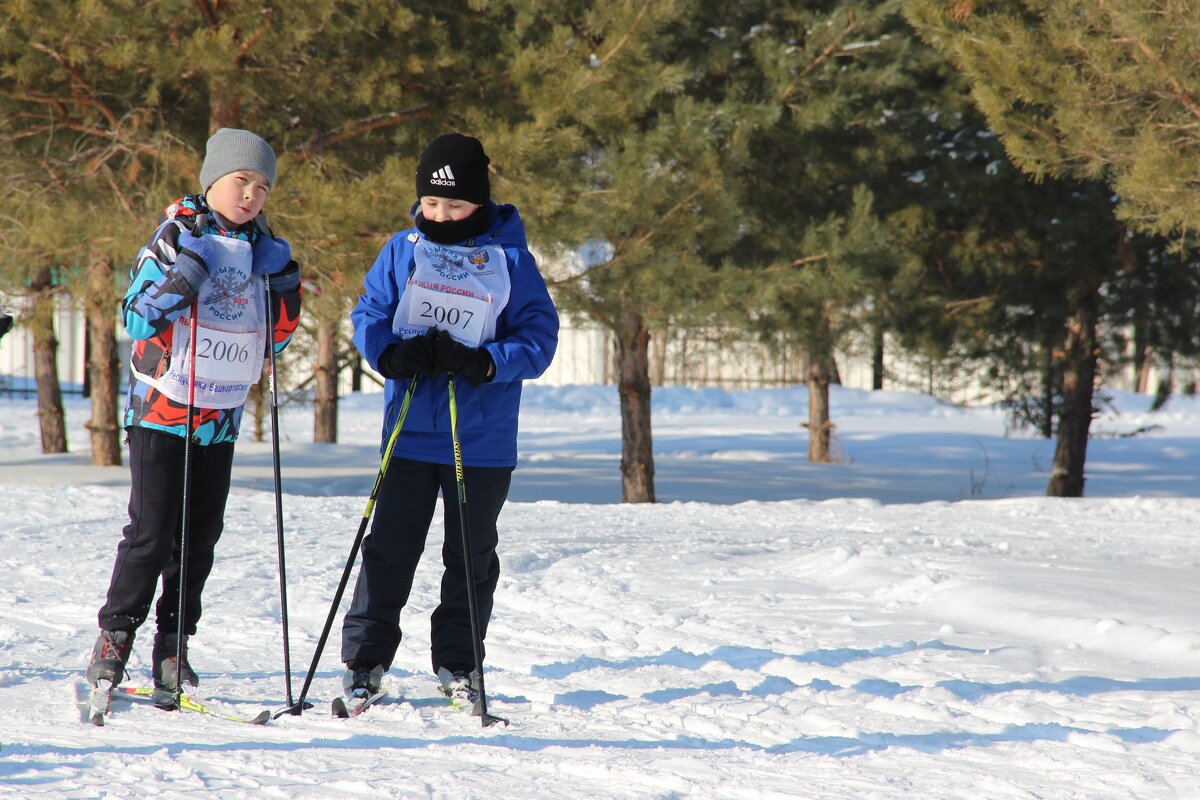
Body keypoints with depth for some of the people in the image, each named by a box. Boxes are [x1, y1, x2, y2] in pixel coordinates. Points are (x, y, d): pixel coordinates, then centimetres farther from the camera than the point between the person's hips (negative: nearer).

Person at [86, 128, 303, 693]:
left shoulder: (262, 249, 10)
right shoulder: (178, 237, -6)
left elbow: (272, 339, 15)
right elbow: (137, 317, -13)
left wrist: (284, 290, -2)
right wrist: (182, 278, -26)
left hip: (222, 418, 5)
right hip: (161, 411, -5)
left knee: (200, 536, 5)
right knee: (152, 532, -7)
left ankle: (173, 646, 12)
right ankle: (115, 636, 3)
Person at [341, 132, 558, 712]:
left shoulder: (510, 260, -1)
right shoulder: (403, 251, 4)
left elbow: (539, 336, -3)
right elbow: (367, 314, 7)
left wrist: (486, 363, -21)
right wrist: (391, 353, -15)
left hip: (483, 440, -1)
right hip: (410, 431, 1)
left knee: (471, 555, 8)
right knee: (390, 546, 1)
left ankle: (458, 664, 19)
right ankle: (364, 661, 8)